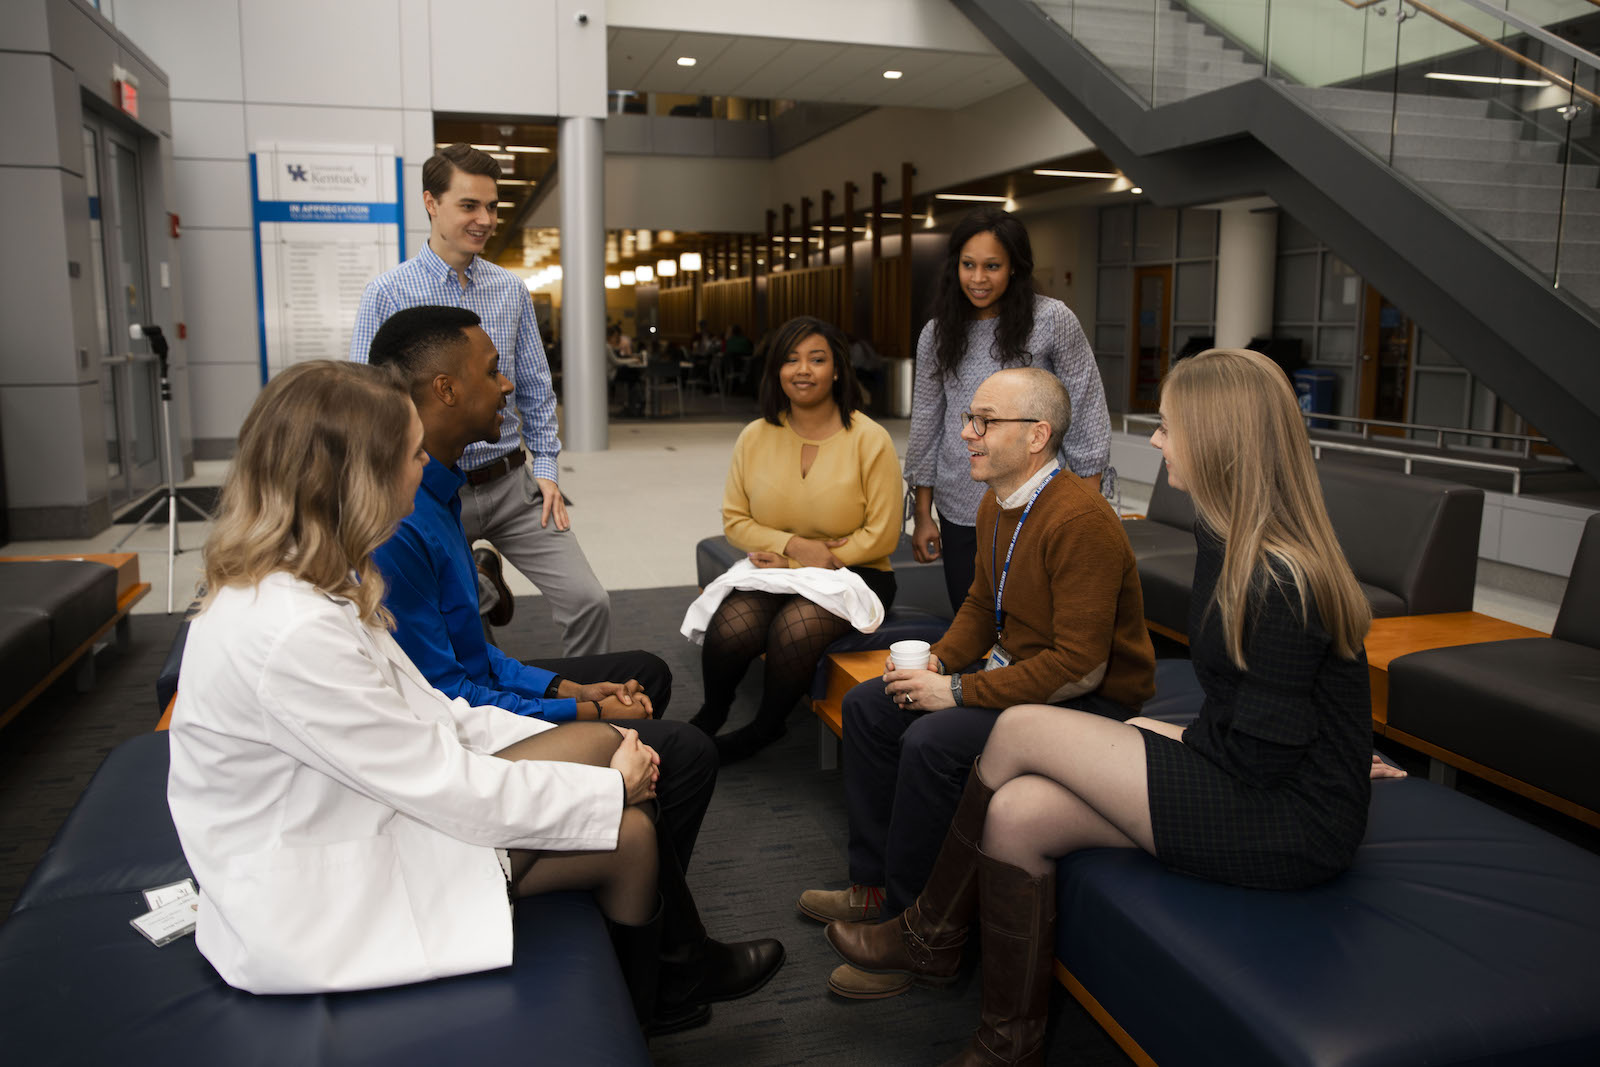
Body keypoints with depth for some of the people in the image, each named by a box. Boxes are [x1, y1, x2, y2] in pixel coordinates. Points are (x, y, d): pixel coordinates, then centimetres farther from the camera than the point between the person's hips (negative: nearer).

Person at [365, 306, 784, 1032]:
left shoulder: (432, 488, 3)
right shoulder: (397, 525, -28)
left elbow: (466, 646, 10)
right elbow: (442, 696, -25)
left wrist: (565, 686, 3)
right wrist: (584, 712, -17)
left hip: (469, 684, 11)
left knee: (644, 673, 22)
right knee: (683, 753, -13)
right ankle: (666, 976, 10)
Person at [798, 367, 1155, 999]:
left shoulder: (1080, 521, -26)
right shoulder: (997, 506, 3)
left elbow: (1080, 669, -28)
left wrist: (960, 692, -24)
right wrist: (937, 662, -1)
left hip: (1089, 702, -10)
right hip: (1012, 668, 10)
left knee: (933, 742, -28)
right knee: (867, 706, 5)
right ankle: (874, 884, 14)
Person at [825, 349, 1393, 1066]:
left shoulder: (1279, 582, -24)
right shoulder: (1228, 539, 6)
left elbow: (1265, 756, -21)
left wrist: (1166, 733, -6)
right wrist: (1147, 736, 5)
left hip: (1295, 822, -8)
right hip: (1256, 780, 9)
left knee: (1022, 730, -12)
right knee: (1016, 813, -7)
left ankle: (930, 934, 9)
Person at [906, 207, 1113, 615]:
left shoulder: (1053, 321, -5)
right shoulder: (936, 334, 6)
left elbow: (1085, 412, -2)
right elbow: (926, 425, 10)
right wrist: (923, 516, 9)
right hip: (961, 510, 3)